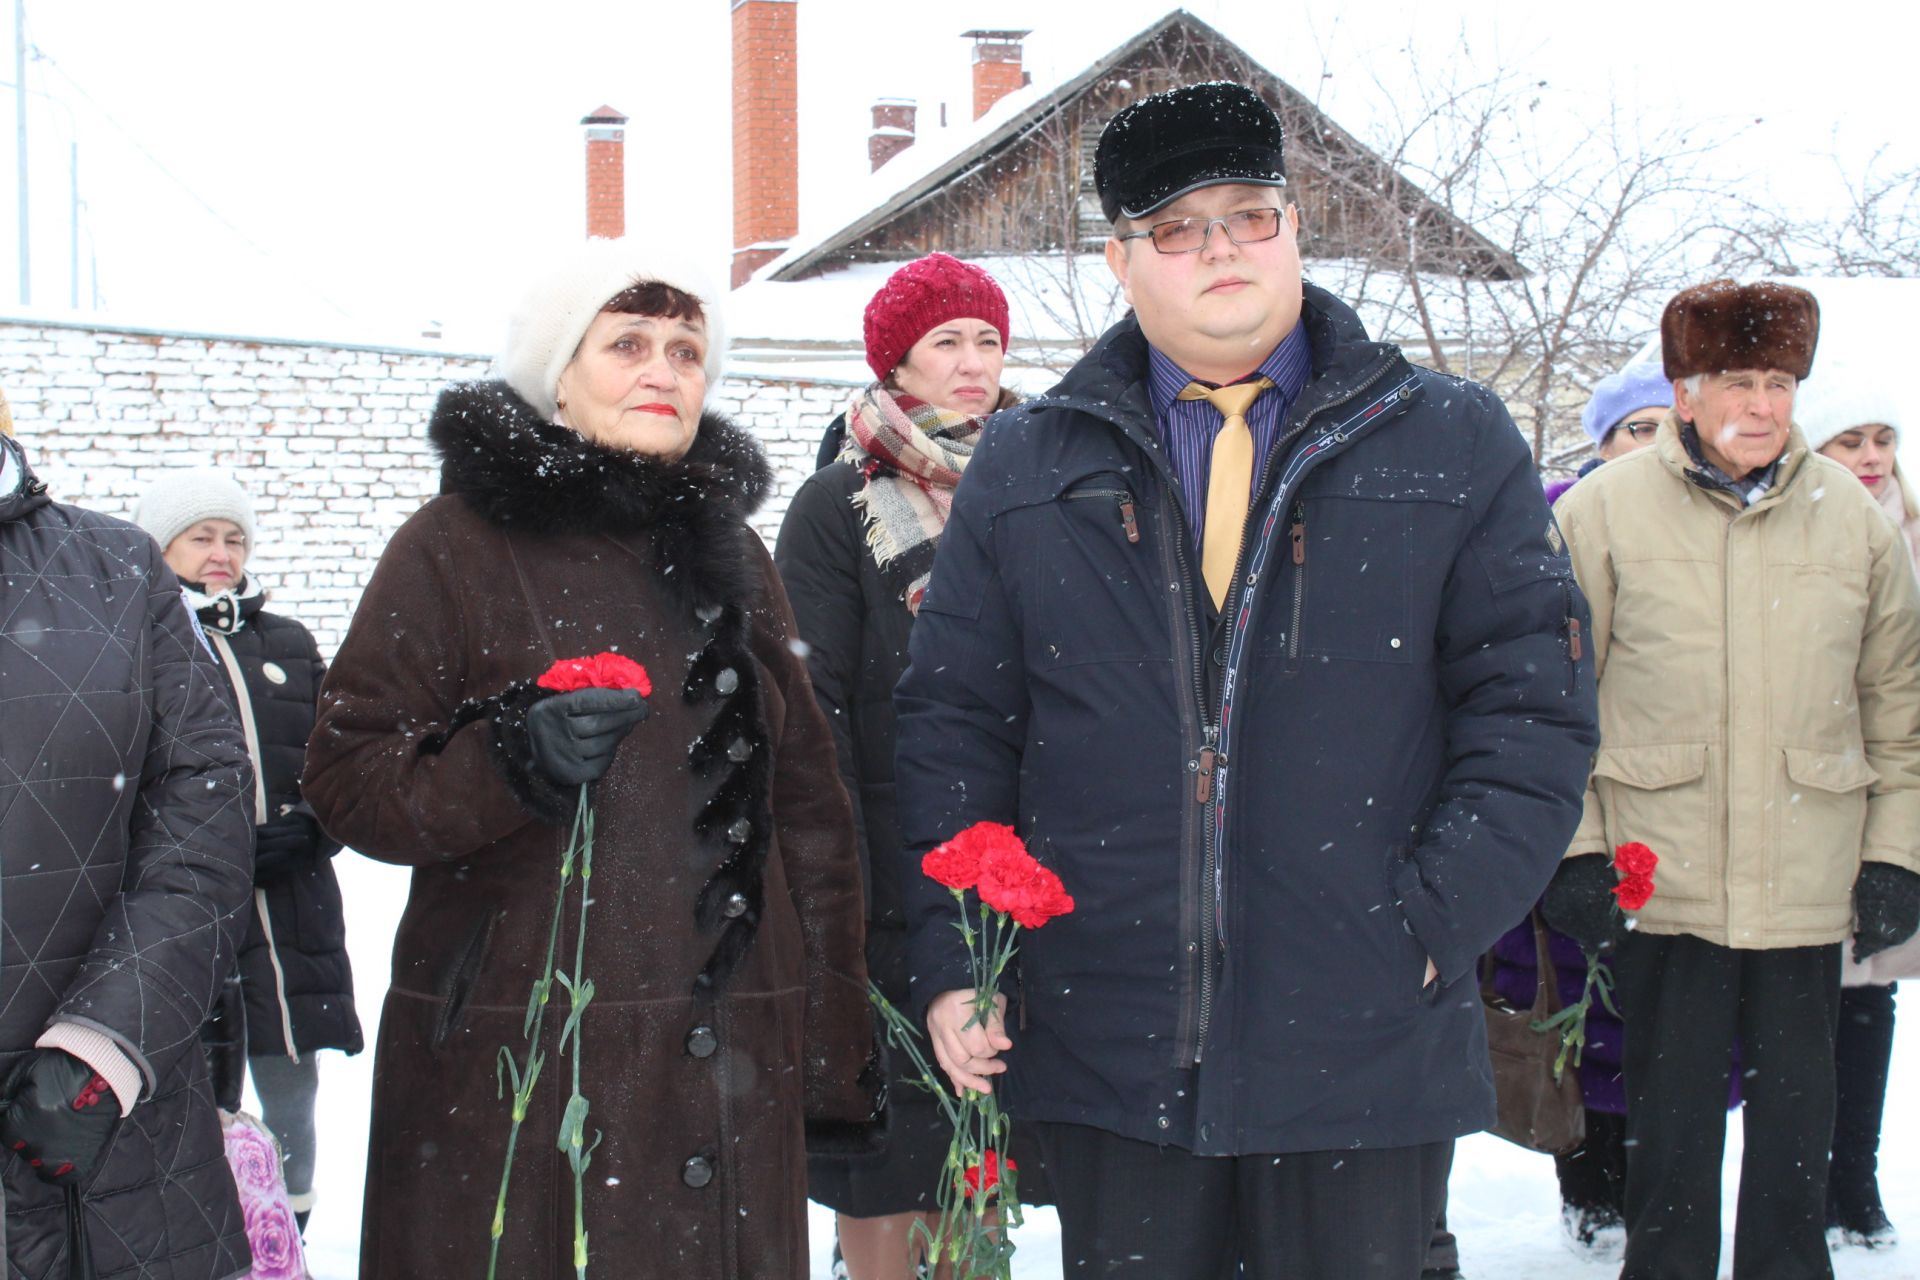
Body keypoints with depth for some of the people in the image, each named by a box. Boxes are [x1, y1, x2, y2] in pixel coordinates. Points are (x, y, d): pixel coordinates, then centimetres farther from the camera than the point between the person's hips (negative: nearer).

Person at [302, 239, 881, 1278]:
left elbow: (808, 805, 16)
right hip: (516, 1070, -4)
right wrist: (508, 763, -22)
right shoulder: (459, 543, 0)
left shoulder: (729, 550, 15)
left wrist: (833, 1048, 12)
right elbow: (343, 779, -3)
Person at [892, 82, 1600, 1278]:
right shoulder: (1025, 466, 8)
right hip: (1106, 1042, 1)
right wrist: (951, 960, 0)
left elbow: (1534, 709, 2)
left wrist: (1436, 923, -8)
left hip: (1364, 1042, -1)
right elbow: (953, 728, 8)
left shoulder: (1456, 447, 4)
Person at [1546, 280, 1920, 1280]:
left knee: (1795, 1107, 13)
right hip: (1661, 883, -2)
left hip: (1809, 886, 2)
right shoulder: (1605, 511, -2)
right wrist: (1572, 845, -6)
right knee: (1671, 1116, 8)